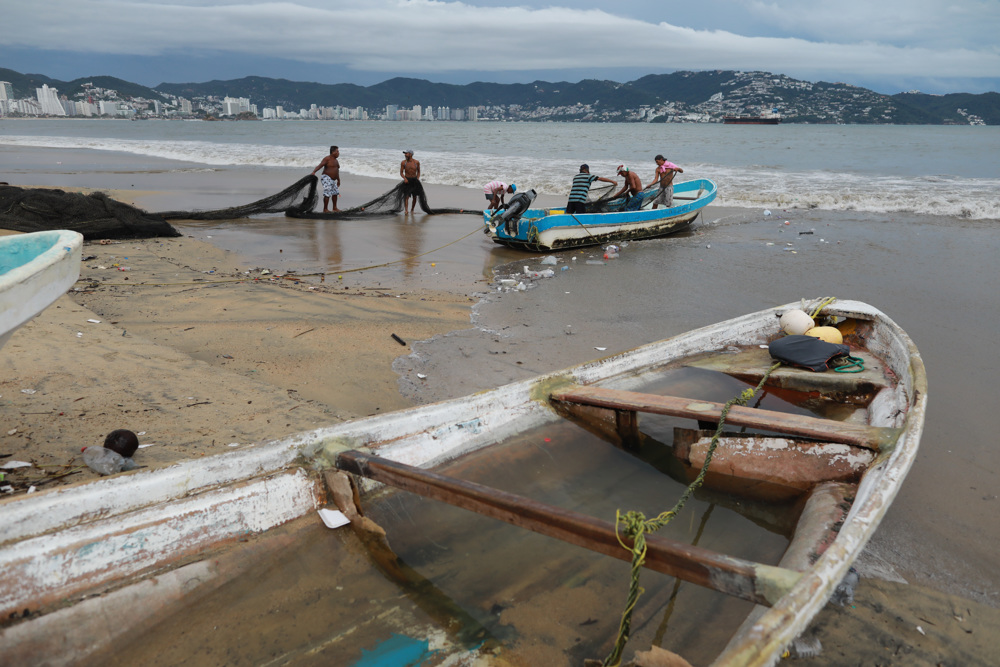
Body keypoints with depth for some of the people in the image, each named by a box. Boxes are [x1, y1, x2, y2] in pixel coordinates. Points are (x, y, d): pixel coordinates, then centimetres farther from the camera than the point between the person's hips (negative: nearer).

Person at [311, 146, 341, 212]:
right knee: (327, 194, -13)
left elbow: (337, 170, 24)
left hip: (333, 180, 10)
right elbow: (320, 165, -24)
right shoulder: (327, 159, -12)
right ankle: (325, 209, -7)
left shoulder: (336, 161, 15)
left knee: (335, 193, 16)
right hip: (327, 178, -10)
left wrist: (338, 180, 29)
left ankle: (335, 208, 29)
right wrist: (314, 171, -38)